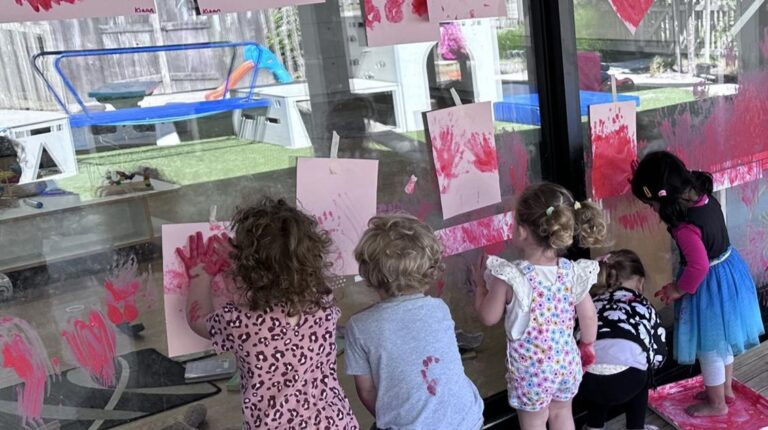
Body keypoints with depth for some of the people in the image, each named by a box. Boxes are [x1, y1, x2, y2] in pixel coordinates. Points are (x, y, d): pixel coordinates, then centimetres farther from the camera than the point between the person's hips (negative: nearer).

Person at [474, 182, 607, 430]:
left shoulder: (510, 278, -25)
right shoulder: (572, 273, -13)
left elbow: (489, 317, -11)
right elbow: (589, 318, -2)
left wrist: (480, 284, 5)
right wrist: (587, 346, 17)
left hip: (530, 369, -4)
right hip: (567, 362, 4)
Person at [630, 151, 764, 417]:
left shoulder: (686, 228, -32)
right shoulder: (706, 198, -7)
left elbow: (699, 267, -32)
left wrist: (678, 290, -16)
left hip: (709, 287, -9)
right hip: (729, 273, 9)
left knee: (709, 348, 11)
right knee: (722, 339, 26)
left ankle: (717, 404, 30)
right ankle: (726, 388, 46)